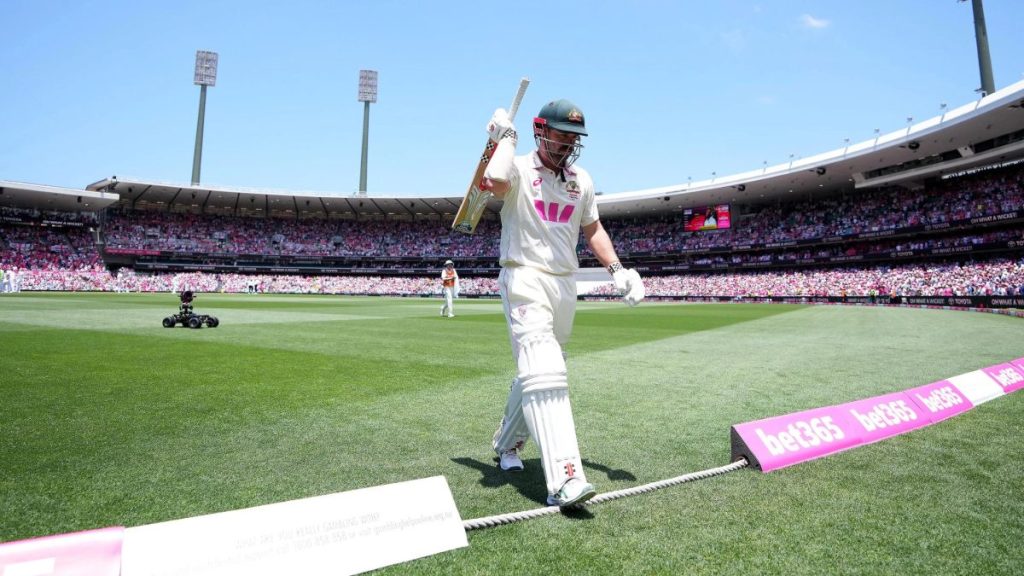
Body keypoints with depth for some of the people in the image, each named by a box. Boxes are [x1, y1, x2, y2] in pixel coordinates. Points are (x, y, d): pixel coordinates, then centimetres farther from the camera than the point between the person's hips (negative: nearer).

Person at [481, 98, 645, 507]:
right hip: (525, 278, -6)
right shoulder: (519, 169, -3)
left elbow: (592, 229, 21)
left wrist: (616, 269, 9)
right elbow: (496, 182, -28)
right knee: (543, 371, -20)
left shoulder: (581, 179, 14)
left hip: (565, 285, 7)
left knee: (538, 371, 13)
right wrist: (505, 140, -11)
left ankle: (507, 443, 35)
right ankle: (565, 479, -26)